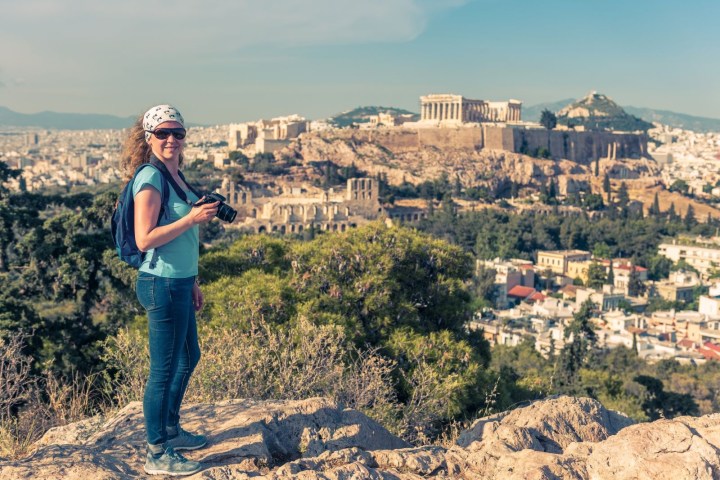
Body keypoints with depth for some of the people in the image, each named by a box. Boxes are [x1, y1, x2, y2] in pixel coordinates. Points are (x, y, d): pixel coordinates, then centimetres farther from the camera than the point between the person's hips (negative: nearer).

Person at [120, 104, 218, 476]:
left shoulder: (176, 175, 11)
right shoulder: (150, 177, -16)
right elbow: (144, 239, -21)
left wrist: (192, 282, 20)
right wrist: (192, 218, -24)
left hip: (179, 283, 10)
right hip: (162, 285, -10)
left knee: (188, 358, 23)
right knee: (164, 369, 1)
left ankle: (170, 431, 41)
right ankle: (157, 455, 15)